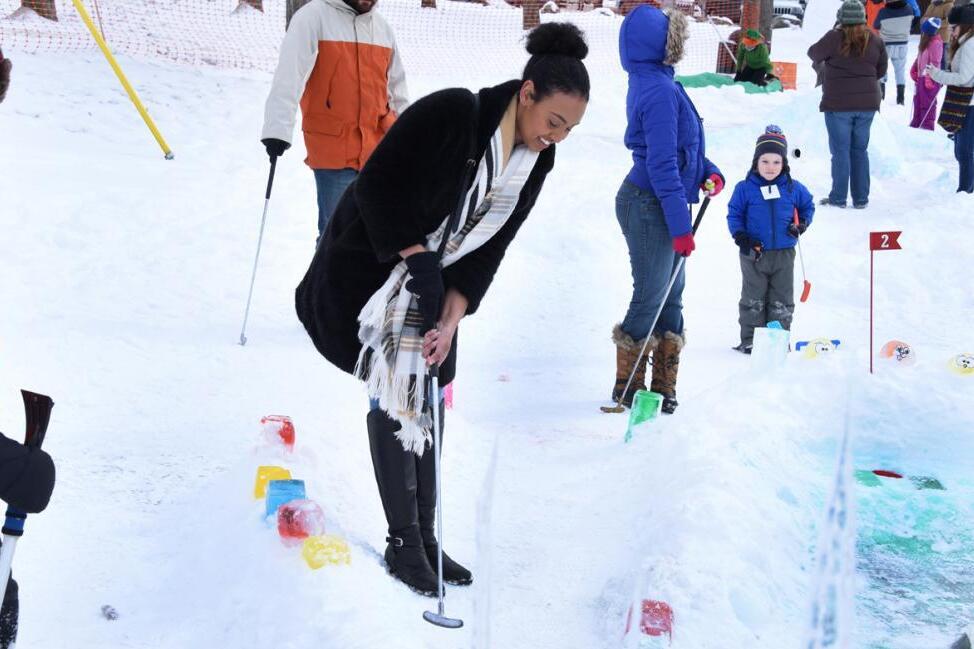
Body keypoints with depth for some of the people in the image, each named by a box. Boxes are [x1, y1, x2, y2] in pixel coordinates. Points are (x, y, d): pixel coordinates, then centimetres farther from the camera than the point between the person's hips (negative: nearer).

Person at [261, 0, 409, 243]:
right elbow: (289, 74, -17)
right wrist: (277, 130, -27)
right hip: (334, 150, -6)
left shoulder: (382, 27, 14)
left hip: (379, 149, 6)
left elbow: (397, 90, 22)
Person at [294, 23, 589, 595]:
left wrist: (453, 314, -15)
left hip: (434, 280, 7)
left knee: (427, 404, 8)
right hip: (371, 265, -7)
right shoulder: (450, 114, -26)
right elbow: (377, 186, -23)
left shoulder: (536, 162, -5)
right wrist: (418, 259, -23)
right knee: (396, 400, -7)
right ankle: (403, 544, 2)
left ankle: (424, 538, 17)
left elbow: (489, 249, -5)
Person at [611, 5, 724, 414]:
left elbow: (678, 144, 21)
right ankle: (628, 388, 13)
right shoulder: (659, 91, -21)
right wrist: (680, 226, -21)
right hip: (651, 207, -10)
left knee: (670, 297, 14)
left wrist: (707, 172, 5)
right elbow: (662, 164, -23)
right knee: (651, 299, 0)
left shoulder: (656, 82, 10)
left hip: (655, 204, 10)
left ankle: (662, 384, 21)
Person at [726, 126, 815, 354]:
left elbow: (808, 206, 17)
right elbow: (734, 214, 0)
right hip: (754, 254, -2)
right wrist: (740, 236, -13)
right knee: (753, 299, 6)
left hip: (784, 254, 2)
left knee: (782, 301, 8)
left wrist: (801, 224, 0)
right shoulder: (745, 189, -6)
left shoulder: (793, 188, 1)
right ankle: (750, 340, 14)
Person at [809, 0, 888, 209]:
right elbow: (881, 71, 11)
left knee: (840, 150, 3)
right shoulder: (875, 41, 2)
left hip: (839, 104, -4)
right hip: (867, 104, 4)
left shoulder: (835, 38, -12)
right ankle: (861, 199, 14)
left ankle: (838, 198, 5)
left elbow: (814, 53, 2)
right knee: (860, 150, 12)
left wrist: (820, 62, 23)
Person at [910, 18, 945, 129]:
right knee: (918, 100, 18)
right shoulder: (925, 41, 9)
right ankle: (916, 123, 30)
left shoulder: (936, 43, -18)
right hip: (921, 76, 10)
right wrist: (914, 70, 13)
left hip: (930, 78, -10)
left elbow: (935, 63, -21)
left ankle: (928, 125, 4)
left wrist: (930, 79, -23)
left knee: (927, 103, -3)